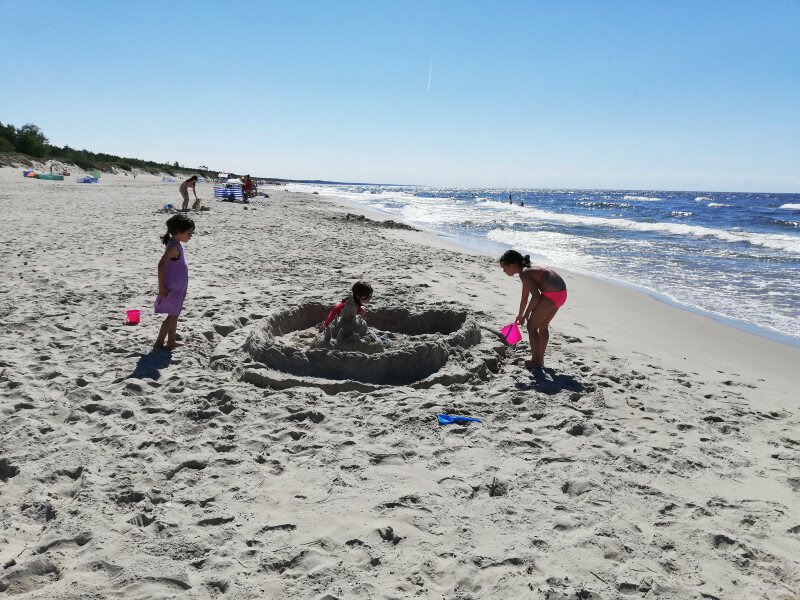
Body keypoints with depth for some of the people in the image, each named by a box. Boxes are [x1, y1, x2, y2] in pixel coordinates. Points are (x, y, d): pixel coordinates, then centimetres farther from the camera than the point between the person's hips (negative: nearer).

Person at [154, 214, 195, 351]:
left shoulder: (176, 245, 9)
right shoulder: (174, 247, -21)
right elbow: (161, 265, -30)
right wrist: (161, 286, -26)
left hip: (177, 288, 10)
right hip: (172, 288, -10)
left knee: (175, 314, 17)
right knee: (172, 315, -3)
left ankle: (171, 341, 27)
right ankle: (159, 343, 3)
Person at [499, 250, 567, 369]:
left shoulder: (524, 273, -8)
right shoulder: (528, 270, 20)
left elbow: (536, 296, -16)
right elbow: (524, 298, 31)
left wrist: (525, 315, -5)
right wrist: (520, 315, 42)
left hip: (551, 295, -9)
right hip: (562, 294, 9)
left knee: (531, 326, 6)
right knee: (543, 326, 23)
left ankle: (536, 361, 13)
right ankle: (540, 359, 32)